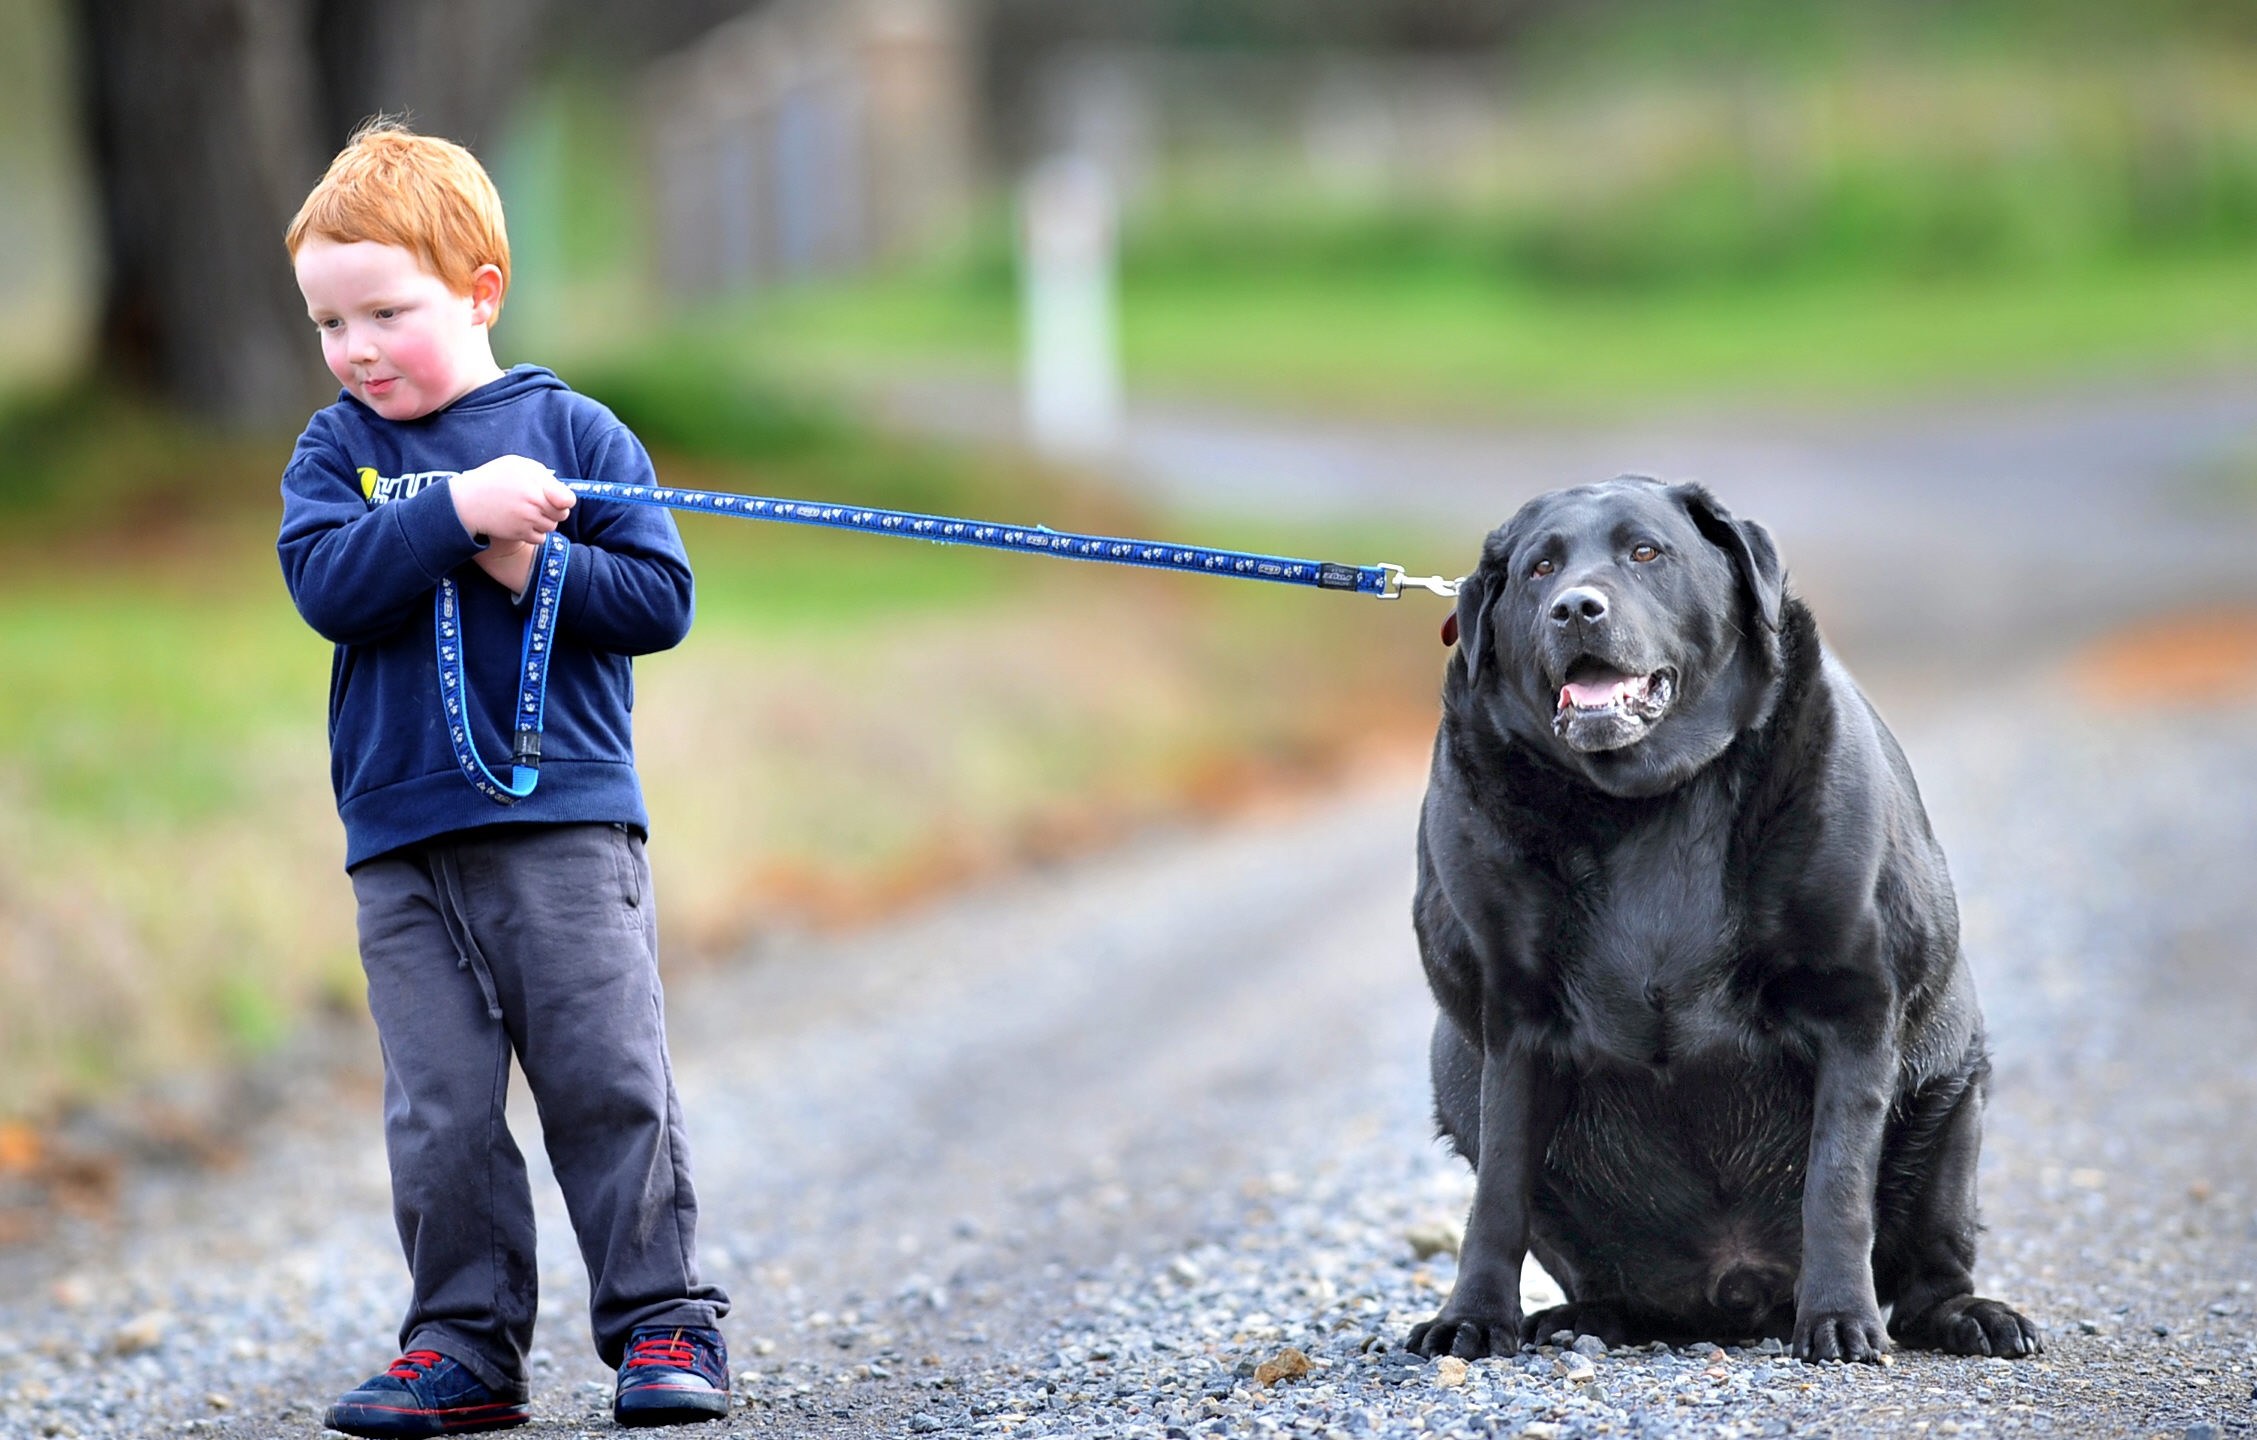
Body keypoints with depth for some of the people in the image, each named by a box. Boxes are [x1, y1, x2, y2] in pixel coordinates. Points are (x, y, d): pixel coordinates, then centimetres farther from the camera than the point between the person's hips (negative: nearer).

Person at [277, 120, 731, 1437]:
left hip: (565, 819, -2)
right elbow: (327, 583, -10)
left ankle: (661, 1317, 5)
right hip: (402, 842, 2)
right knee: (441, 1107, 4)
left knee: (609, 1078, -3)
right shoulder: (336, 452, 8)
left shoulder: (573, 432, 3)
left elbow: (660, 596, -2)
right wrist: (458, 512, -20)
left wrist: (534, 567, -15)